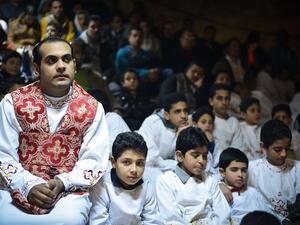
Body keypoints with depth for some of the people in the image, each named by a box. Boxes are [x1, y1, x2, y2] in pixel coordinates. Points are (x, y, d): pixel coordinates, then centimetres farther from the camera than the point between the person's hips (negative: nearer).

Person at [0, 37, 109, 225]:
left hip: (69, 191, 0)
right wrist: (29, 185, -16)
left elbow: (94, 160, 2)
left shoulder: (92, 108, 4)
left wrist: (62, 182, -15)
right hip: (18, 188, 0)